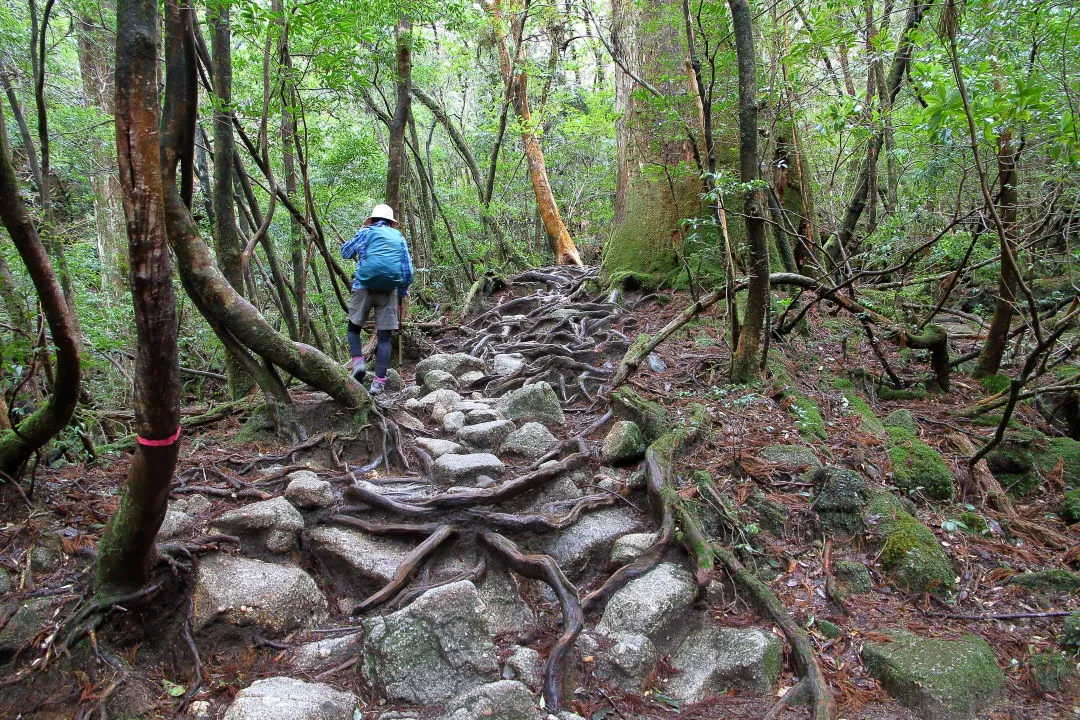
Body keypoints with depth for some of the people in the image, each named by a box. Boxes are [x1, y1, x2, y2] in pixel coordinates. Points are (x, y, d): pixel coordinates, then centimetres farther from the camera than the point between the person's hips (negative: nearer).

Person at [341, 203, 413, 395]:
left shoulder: (366, 232, 10)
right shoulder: (399, 238, 16)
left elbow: (346, 252, 24)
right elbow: (408, 271, 11)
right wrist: (402, 294, 20)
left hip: (364, 287, -1)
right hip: (389, 291, 1)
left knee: (354, 328, 15)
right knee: (384, 336, 3)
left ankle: (358, 362, -8)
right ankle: (379, 381, -4)